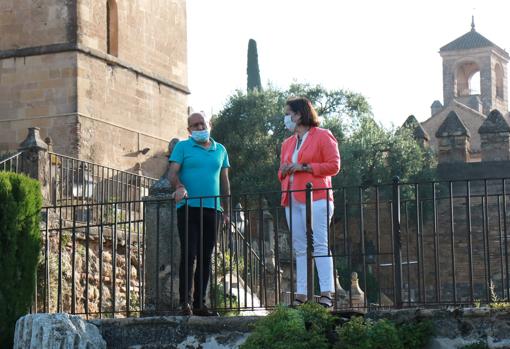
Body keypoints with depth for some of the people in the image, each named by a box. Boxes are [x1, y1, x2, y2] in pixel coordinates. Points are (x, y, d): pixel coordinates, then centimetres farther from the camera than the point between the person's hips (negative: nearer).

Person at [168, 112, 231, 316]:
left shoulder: (220, 150, 17)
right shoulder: (182, 147, 6)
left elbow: (224, 182, 19)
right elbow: (173, 173, -4)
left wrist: (226, 211, 15)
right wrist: (179, 187, -26)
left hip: (212, 209, 4)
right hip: (188, 208, -4)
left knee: (206, 258, 5)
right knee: (189, 254, -11)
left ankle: (199, 303, 9)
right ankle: (185, 301, -11)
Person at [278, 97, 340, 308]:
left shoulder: (322, 136, 2)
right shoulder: (287, 143, 23)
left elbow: (334, 165, -6)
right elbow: (282, 171, 29)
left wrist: (304, 167, -12)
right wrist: (284, 171, 4)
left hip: (315, 198, -7)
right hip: (292, 200, 7)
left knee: (320, 244, -11)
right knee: (299, 248, 3)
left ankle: (326, 293, -15)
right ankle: (301, 294, 2)